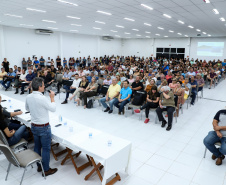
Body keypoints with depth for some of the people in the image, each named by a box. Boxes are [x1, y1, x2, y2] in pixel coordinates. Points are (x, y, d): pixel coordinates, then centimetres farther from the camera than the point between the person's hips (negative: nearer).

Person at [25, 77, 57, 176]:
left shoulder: (28, 97, -4)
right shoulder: (42, 98, -27)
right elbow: (53, 108, -15)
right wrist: (52, 97, -5)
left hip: (34, 126, 7)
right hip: (44, 127, -7)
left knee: (37, 146, 20)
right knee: (46, 149, 7)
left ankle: (39, 166, 36)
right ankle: (46, 170, 20)